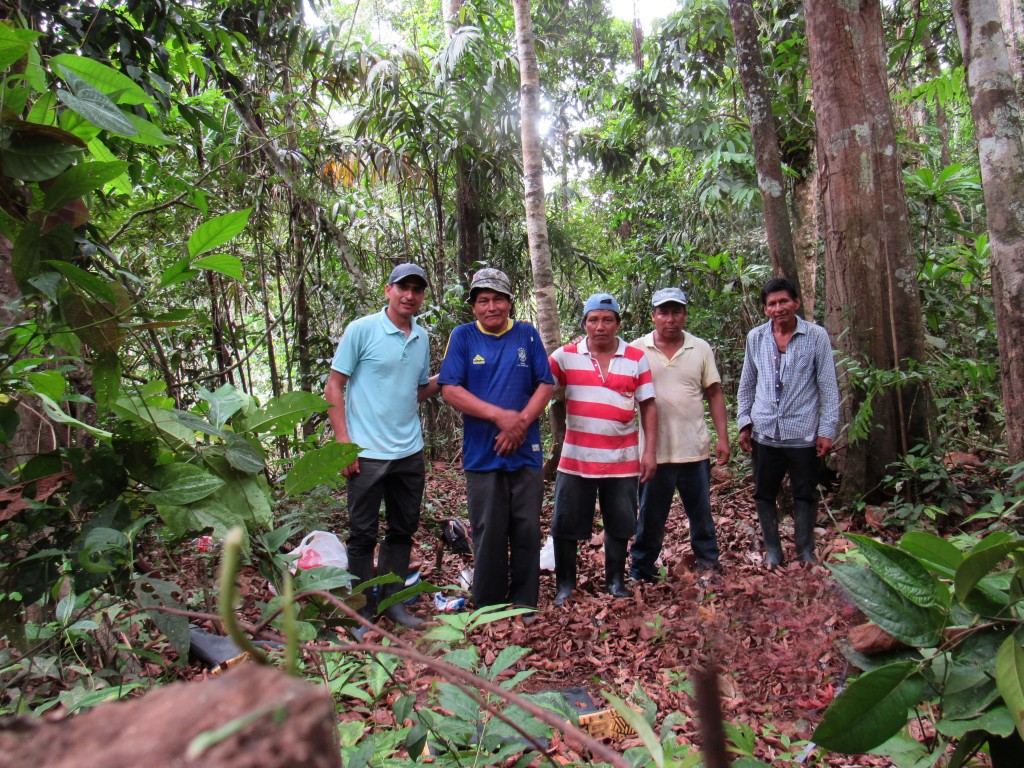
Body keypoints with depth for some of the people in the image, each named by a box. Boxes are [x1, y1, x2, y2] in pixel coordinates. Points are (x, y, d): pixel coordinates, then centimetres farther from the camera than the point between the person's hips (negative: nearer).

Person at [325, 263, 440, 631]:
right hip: (367, 453, -5)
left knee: (403, 530, 15)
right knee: (363, 535, 5)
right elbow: (334, 387, -6)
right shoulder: (361, 330, -7)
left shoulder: (422, 338, 9)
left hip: (410, 452, 6)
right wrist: (343, 442, -12)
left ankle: (393, 601, 30)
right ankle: (362, 613, 20)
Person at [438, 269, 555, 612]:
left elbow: (545, 385, 5)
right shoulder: (463, 336, 4)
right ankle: (487, 610, 18)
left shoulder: (527, 335, 9)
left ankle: (525, 607, 20)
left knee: (528, 532, 6)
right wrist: (500, 415, -13)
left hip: (526, 452, 2)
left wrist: (521, 422, -10)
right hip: (482, 454, -1)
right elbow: (450, 390, -5)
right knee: (488, 535, 3)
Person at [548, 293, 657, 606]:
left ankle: (615, 582, 31)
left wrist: (649, 451, -2)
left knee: (619, 526, 12)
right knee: (566, 525, 7)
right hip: (576, 459, 0)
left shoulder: (637, 359, 3)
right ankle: (565, 585, 24)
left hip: (622, 460, 1)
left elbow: (648, 406, 3)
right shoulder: (566, 356, 1)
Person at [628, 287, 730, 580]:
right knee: (650, 517, 8)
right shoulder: (636, 350, 0)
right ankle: (641, 572, 23)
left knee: (701, 512, 15)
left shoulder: (701, 349, 5)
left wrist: (723, 437, 1)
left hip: (695, 449, 2)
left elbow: (714, 394, 7)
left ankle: (708, 564, 32)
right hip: (654, 450, -2)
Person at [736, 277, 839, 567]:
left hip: (803, 432, -2)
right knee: (764, 494, 10)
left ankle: (806, 549, 26)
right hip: (764, 432, 2)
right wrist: (744, 423, 7)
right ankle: (772, 549, 25)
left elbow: (828, 387, -1)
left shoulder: (816, 336, -2)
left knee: (805, 494, 9)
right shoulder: (755, 337, 5)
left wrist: (827, 430, -5)